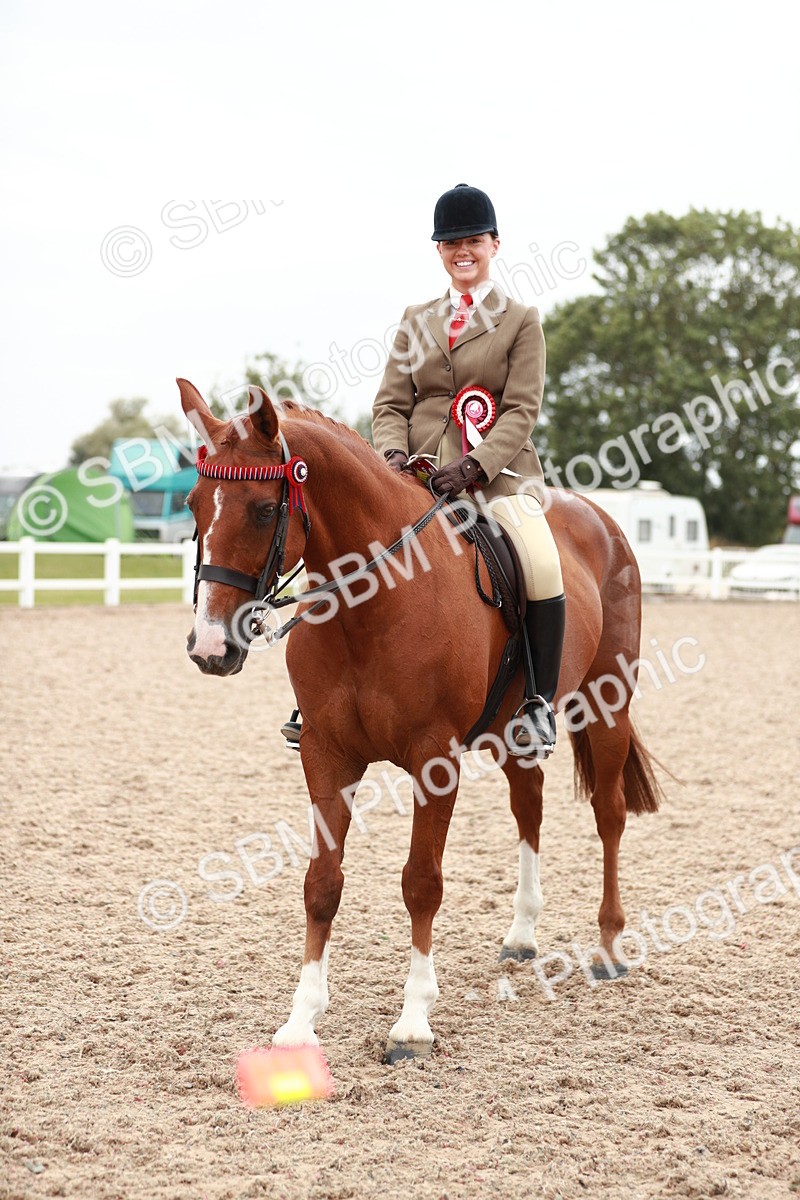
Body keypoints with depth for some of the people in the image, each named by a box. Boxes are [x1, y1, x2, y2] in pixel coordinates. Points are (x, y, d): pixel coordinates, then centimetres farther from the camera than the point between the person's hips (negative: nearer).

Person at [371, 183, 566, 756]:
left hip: (498, 474, -3)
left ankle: (539, 705, -14)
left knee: (543, 571, -29)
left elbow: (521, 411, -4)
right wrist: (395, 452, -11)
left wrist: (473, 466, -20)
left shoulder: (521, 321, 6)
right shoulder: (416, 320, 17)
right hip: (420, 475, 4)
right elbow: (390, 403, 11)